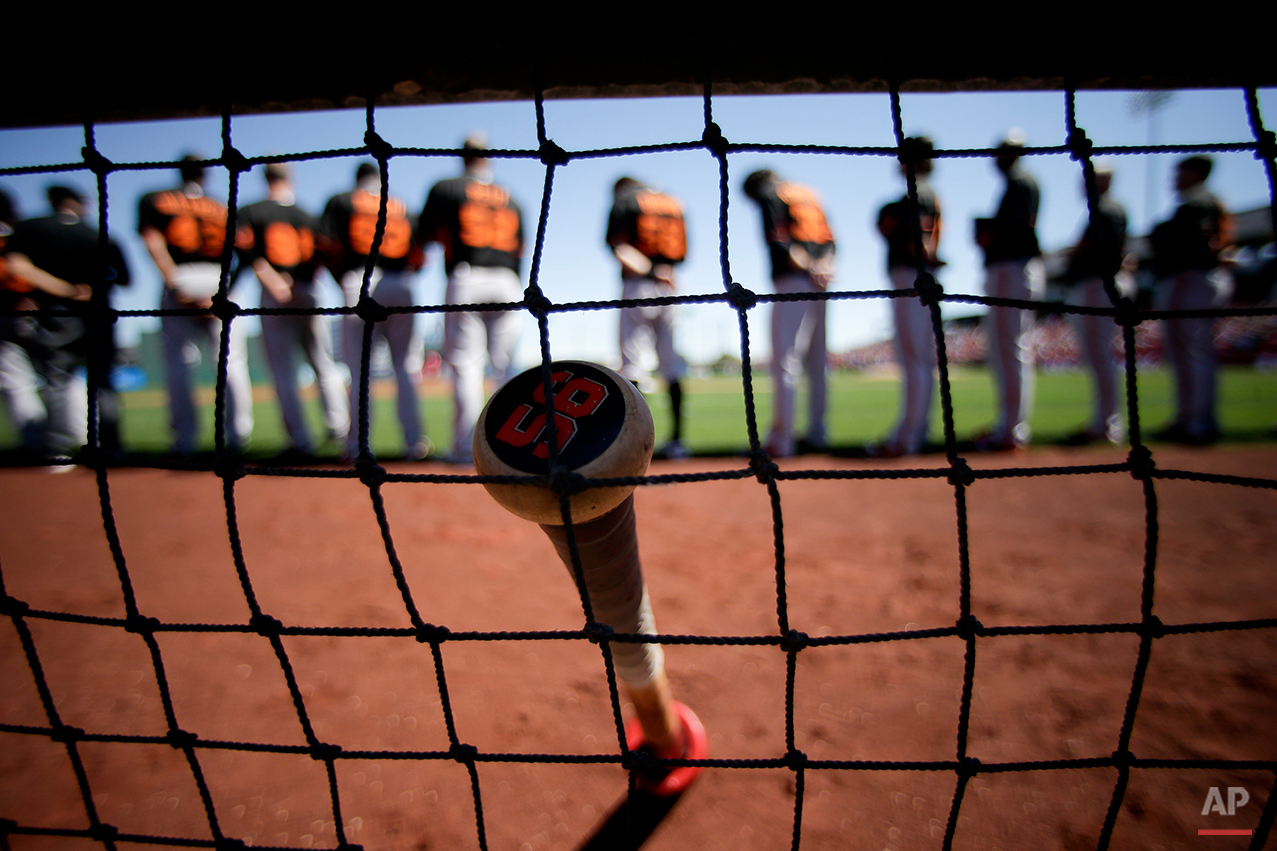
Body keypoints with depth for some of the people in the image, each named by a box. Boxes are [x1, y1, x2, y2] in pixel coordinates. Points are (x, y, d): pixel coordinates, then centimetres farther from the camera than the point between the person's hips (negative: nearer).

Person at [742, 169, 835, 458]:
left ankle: (781, 439, -15)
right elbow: (829, 240, 16)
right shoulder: (809, 194, 24)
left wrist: (805, 266, -15)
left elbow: (775, 237, -12)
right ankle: (817, 434, 15)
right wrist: (823, 268, 1)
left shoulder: (769, 195, 3)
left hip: (792, 282, -7)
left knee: (786, 361, -11)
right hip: (819, 285, 7)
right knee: (816, 364, 11)